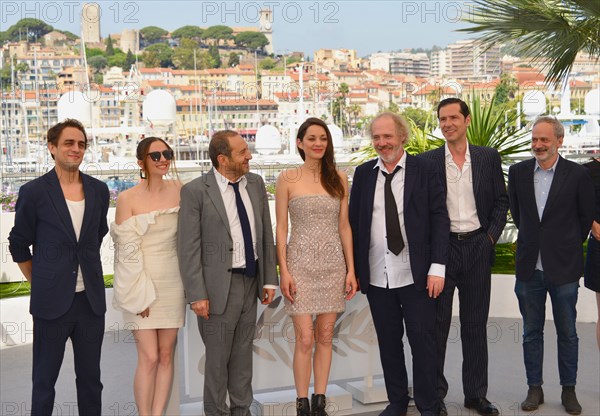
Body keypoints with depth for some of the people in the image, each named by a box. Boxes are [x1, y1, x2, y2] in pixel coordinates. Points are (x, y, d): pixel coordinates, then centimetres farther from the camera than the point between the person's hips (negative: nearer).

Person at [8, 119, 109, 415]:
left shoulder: (98, 190, 4)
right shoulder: (34, 192, -6)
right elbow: (18, 245, 3)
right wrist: (38, 283, 6)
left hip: (91, 301, 3)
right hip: (52, 302, -3)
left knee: (90, 379, 12)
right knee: (44, 380, 8)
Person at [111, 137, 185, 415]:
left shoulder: (178, 189, 2)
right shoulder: (127, 199, -9)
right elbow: (128, 250, -9)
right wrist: (140, 294, -12)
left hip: (172, 282, 4)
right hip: (140, 282, -4)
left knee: (166, 355, 8)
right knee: (149, 357, -5)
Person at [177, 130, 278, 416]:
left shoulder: (256, 184, 6)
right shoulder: (195, 191, -10)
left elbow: (266, 234, 10)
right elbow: (188, 248, -11)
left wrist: (269, 279, 6)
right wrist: (197, 295, -13)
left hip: (251, 280, 5)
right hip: (220, 285, -5)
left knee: (243, 353, 16)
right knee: (218, 356, 6)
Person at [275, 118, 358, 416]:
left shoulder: (339, 179, 6)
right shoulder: (287, 179, -1)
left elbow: (344, 226, 8)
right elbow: (281, 227, -1)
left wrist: (351, 269, 4)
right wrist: (283, 271, -8)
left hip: (333, 263, 3)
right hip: (301, 262, -3)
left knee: (326, 336, 7)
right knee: (305, 338, -4)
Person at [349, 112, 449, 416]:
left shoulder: (425, 170, -1)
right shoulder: (363, 173, 7)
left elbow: (439, 219, -4)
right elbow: (354, 222, 9)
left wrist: (437, 267, -10)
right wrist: (354, 269, 5)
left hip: (416, 274, -3)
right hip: (376, 274, 3)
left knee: (422, 340, 3)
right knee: (388, 341, 11)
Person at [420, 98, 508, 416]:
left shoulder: (489, 158, 5)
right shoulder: (427, 161, 0)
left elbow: (501, 201, 9)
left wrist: (492, 235, -3)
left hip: (477, 247, 2)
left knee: (475, 324, 10)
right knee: (436, 324, 3)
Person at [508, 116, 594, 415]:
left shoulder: (578, 174, -6)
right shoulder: (518, 172, 2)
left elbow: (586, 217, 4)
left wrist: (568, 246, 11)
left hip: (563, 267, -2)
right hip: (529, 267, 2)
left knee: (567, 333, 9)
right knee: (531, 332, 11)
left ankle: (568, 390, 22)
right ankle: (534, 388, 22)